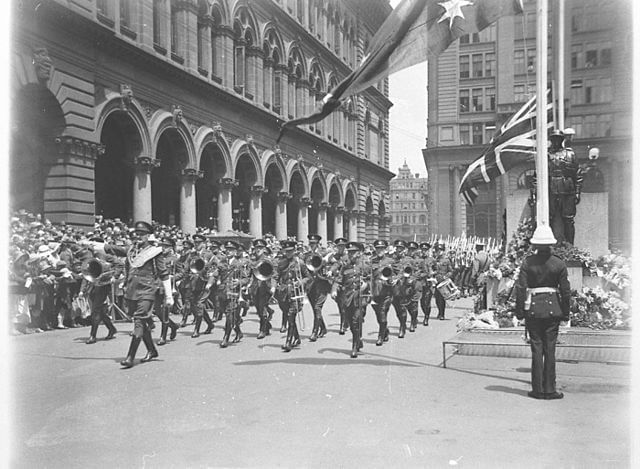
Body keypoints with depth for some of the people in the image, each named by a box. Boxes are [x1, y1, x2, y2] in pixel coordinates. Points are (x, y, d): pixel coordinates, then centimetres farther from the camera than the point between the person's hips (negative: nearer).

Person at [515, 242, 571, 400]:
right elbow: (565, 290, -1)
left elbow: (520, 288, -6)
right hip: (553, 308, 0)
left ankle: (538, 389, 9)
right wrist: (565, 313, 8)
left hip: (533, 309, 0)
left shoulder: (527, 263, -5)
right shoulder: (559, 263, -3)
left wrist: (520, 311, 2)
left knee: (536, 349, 6)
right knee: (550, 349, 6)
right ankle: (549, 389, 9)